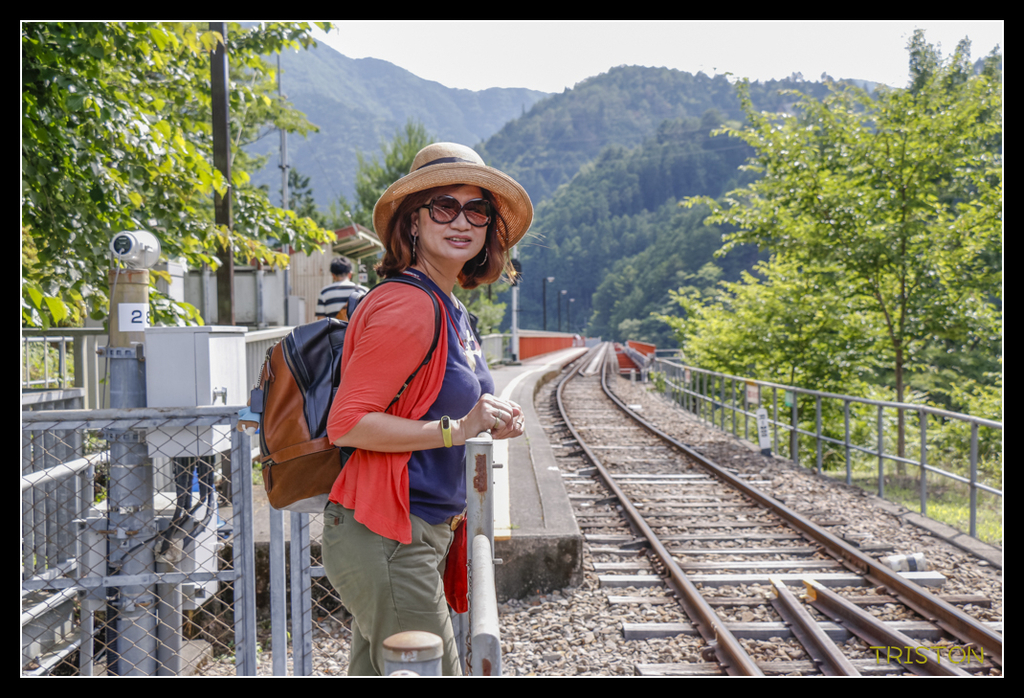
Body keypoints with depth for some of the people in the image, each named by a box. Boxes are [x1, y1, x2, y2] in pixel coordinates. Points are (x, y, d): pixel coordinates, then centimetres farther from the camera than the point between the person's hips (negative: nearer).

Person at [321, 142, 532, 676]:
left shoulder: (448, 308, 14)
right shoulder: (406, 306, -17)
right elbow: (347, 424, -21)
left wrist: (488, 421, 5)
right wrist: (456, 430, -20)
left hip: (427, 532, 10)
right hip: (385, 536, -10)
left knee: (375, 674, 17)